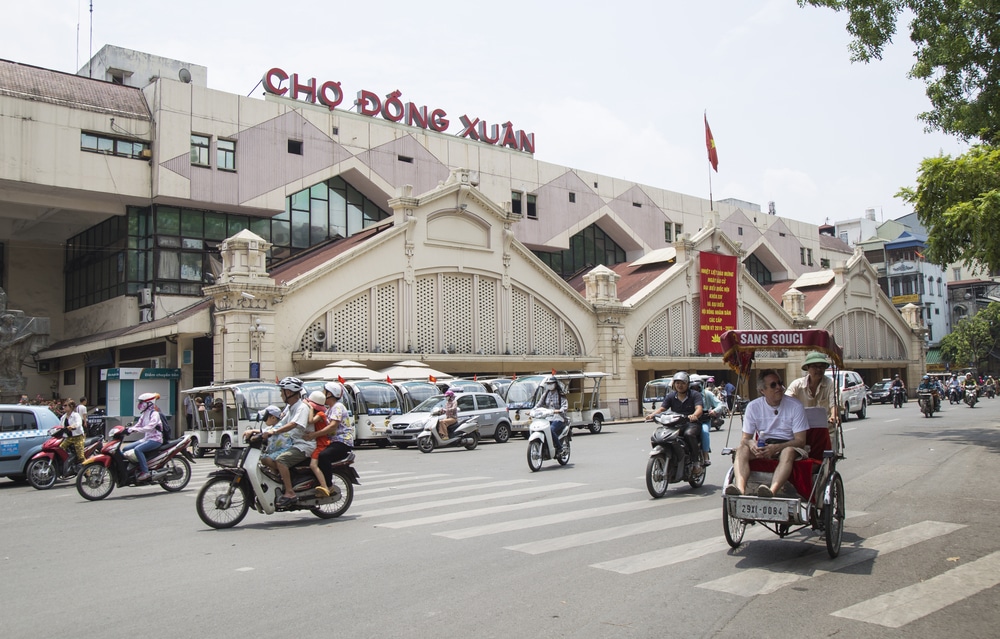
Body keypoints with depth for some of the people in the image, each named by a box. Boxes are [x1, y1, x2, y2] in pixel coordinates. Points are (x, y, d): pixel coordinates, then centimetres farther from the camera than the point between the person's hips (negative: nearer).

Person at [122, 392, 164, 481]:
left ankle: (145, 471, -29)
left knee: (137, 449, -32)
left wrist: (136, 429, -34)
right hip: (145, 439, 9)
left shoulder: (154, 414, -11)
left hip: (155, 439, -9)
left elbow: (150, 427, -25)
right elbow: (138, 425, 14)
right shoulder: (143, 414, 16)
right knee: (125, 449, 3)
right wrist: (128, 429, -4)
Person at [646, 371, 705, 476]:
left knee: (688, 433, -38)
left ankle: (697, 462, -25)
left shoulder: (695, 395, 2)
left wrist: (694, 415, -38)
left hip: (692, 423, -3)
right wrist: (652, 414, -19)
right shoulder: (671, 396, 13)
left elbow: (699, 408, -14)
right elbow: (662, 408, 3)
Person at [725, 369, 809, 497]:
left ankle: (772, 490, -59)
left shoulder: (795, 406, -4)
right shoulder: (753, 407, 2)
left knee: (788, 452, -37)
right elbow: (746, 438, 3)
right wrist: (752, 445, -24)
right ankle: (740, 488, -49)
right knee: (741, 449, -26)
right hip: (763, 445, 3)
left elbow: (800, 440, -8)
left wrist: (776, 447, -26)